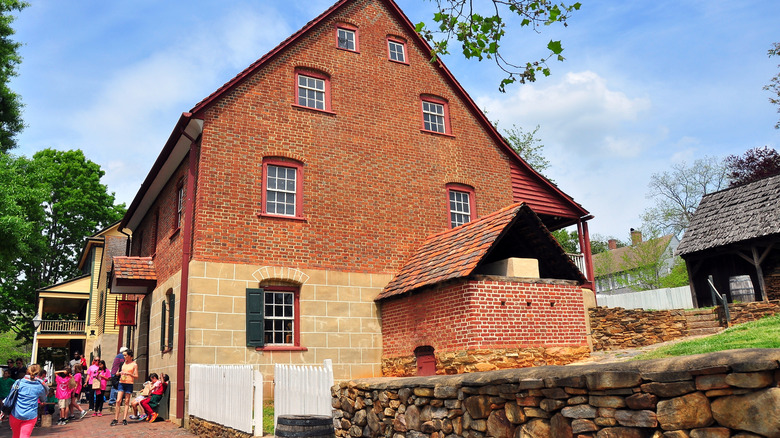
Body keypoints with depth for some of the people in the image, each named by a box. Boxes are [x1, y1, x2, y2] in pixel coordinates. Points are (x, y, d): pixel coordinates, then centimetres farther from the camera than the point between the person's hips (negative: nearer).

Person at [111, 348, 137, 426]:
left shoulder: (134, 365, 1)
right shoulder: (123, 363, 13)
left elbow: (136, 376, -1)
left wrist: (129, 374, -16)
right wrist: (120, 373, 2)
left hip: (129, 384, -3)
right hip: (121, 383, 3)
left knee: (127, 402, 0)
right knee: (118, 401, -5)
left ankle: (124, 419, 5)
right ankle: (116, 419, -1)